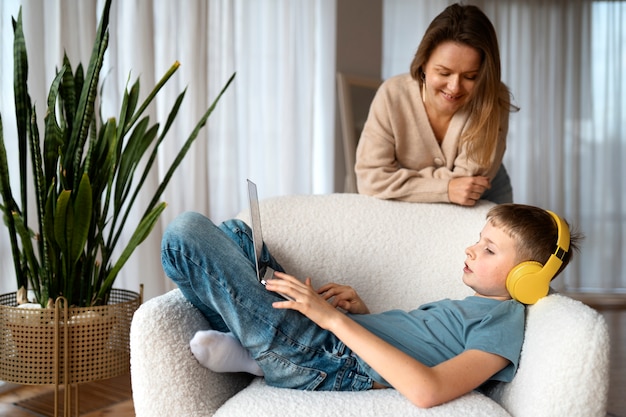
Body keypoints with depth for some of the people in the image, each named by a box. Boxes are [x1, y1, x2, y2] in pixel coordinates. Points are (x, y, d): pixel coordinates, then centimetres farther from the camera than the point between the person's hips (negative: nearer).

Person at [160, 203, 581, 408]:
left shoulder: (505, 322, -10)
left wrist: (335, 319, -25)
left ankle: (251, 356, 1)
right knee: (235, 232, 23)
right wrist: (363, 312, 4)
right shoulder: (475, 306, 19)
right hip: (331, 338, 10)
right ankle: (251, 344, 5)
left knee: (187, 231, -14)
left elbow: (427, 390, -27)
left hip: (330, 367, -10)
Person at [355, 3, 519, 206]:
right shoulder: (392, 95, -18)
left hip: (483, 205, 0)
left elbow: (466, 180, -21)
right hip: (413, 208, 1)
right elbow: (370, 177, -19)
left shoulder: (493, 102, -18)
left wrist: (402, 174, -19)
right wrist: (445, 188, -25)